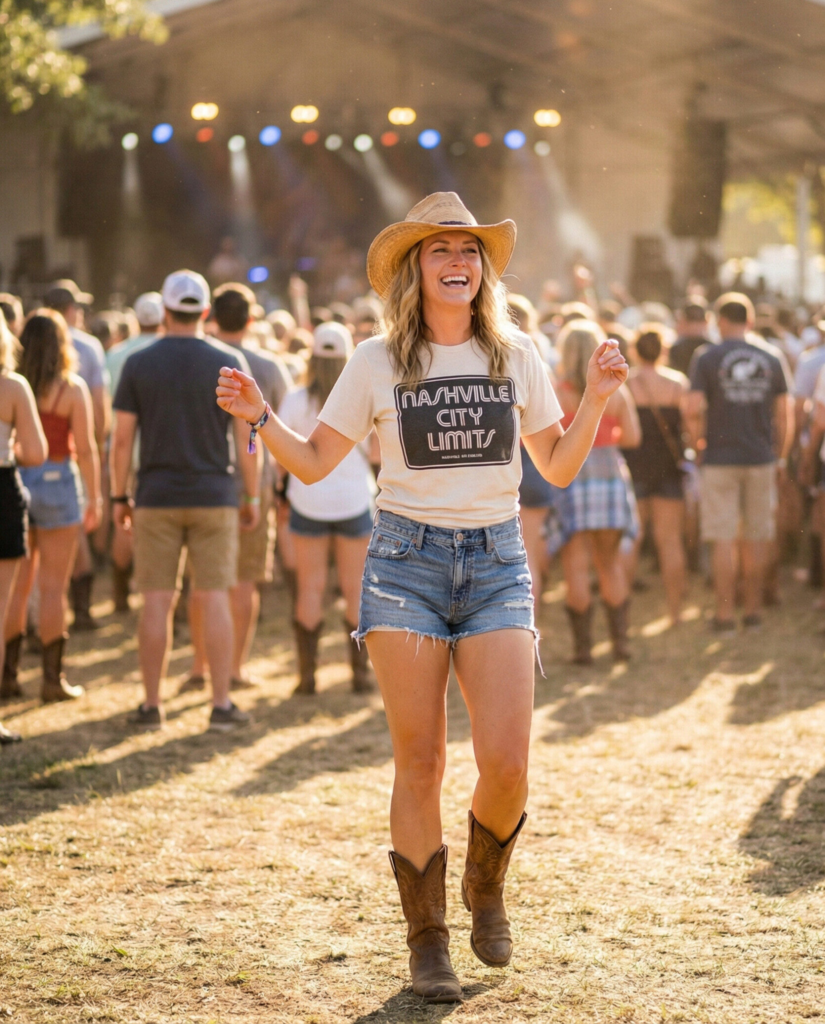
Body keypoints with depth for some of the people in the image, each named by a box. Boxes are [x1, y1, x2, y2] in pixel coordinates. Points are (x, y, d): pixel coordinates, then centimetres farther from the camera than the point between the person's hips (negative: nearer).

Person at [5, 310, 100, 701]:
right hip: (56, 481, -3)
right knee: (53, 585, 2)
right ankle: (52, 677, 3)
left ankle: (9, 672, 13)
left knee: (16, 584, 12)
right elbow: (85, 449, -9)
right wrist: (94, 498, -2)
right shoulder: (71, 388, -7)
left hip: (14, 481, 3)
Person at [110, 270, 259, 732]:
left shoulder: (138, 364, -1)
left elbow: (122, 438, -2)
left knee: (157, 602, 4)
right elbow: (246, 438, -3)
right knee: (215, 599, 2)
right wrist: (252, 497, 5)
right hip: (214, 497, 0)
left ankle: (152, 705, 6)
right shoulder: (229, 362, -2)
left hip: (156, 498, 0)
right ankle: (222, 704, 1)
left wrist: (119, 497, 7)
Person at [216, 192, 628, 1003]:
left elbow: (558, 468, 13)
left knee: (506, 765, -10)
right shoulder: (377, 362, 2)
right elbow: (313, 463, 5)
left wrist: (596, 399, 0)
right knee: (419, 764, -1)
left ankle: (485, 886, 21)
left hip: (496, 566, 1)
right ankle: (427, 942, 12)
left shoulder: (516, 357, 7)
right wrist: (259, 418, -11)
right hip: (406, 560, -1)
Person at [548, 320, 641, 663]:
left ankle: (582, 645, 1)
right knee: (610, 562, 15)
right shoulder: (617, 391, 4)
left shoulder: (557, 391, -7)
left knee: (576, 565, 1)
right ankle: (620, 639, 12)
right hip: (610, 474, 3)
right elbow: (632, 436, 5)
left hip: (570, 478, -3)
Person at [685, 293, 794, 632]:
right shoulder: (772, 357, 3)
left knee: (723, 540, 0)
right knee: (756, 538, 11)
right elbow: (785, 413, 3)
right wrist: (781, 454, 14)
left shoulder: (707, 359, -5)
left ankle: (725, 613, 0)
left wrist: (697, 440, 4)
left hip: (720, 457, -3)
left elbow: (694, 409, -14)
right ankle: (753, 610, 16)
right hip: (761, 458, 3)